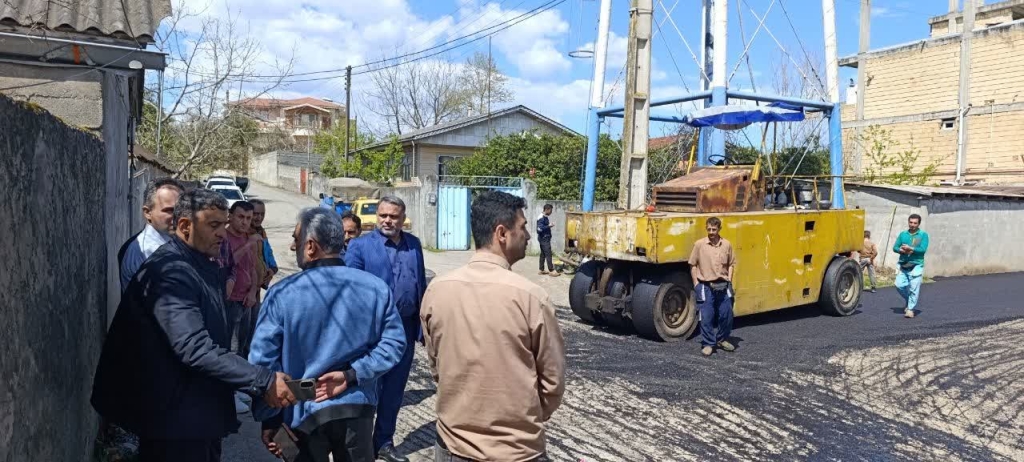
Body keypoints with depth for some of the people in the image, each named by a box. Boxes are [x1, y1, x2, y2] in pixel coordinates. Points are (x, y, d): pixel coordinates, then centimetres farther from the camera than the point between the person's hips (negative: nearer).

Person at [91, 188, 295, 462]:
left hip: (201, 413, 9)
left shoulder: (205, 267, 11)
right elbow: (195, 349, -32)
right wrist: (263, 381, -34)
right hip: (176, 419, -9)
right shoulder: (170, 271, -21)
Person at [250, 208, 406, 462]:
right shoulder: (375, 287, -6)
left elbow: (263, 361, -10)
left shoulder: (283, 294, -13)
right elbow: (393, 342, -7)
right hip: (358, 408, 2)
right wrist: (351, 375, -11)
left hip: (303, 413, -2)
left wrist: (269, 419, -2)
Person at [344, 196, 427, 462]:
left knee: (394, 389, 15)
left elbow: (421, 285, 9)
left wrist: (423, 323, 7)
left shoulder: (414, 245, 8)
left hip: (405, 327, 5)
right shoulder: (360, 246, -6)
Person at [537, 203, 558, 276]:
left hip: (545, 238, 10)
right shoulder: (541, 218, -18)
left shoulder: (546, 217, 12)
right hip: (544, 238, -10)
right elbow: (540, 229, -25)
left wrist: (549, 225, 5)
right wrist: (549, 226, -19)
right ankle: (551, 270, -5)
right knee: (548, 254, -8)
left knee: (543, 254, 12)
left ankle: (541, 270, 18)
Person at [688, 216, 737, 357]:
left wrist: (729, 281, 4)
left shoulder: (726, 245, 2)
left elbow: (731, 264, 13)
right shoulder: (699, 245, -5)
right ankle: (708, 344, 11)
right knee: (706, 317, -1)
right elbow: (693, 265, 1)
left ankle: (722, 339, 30)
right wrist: (696, 284, -3)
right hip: (706, 286, -3)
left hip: (723, 286, 3)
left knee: (727, 315, 9)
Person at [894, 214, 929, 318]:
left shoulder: (923, 235, 2)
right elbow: (895, 247, 7)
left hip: (916, 266, -4)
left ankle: (910, 309, 2)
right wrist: (901, 250, -14)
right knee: (899, 285, -2)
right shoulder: (903, 234, 12)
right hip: (903, 265, 4)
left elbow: (923, 249, -11)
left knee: (914, 288, -7)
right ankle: (909, 301, 23)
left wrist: (910, 249, -21)